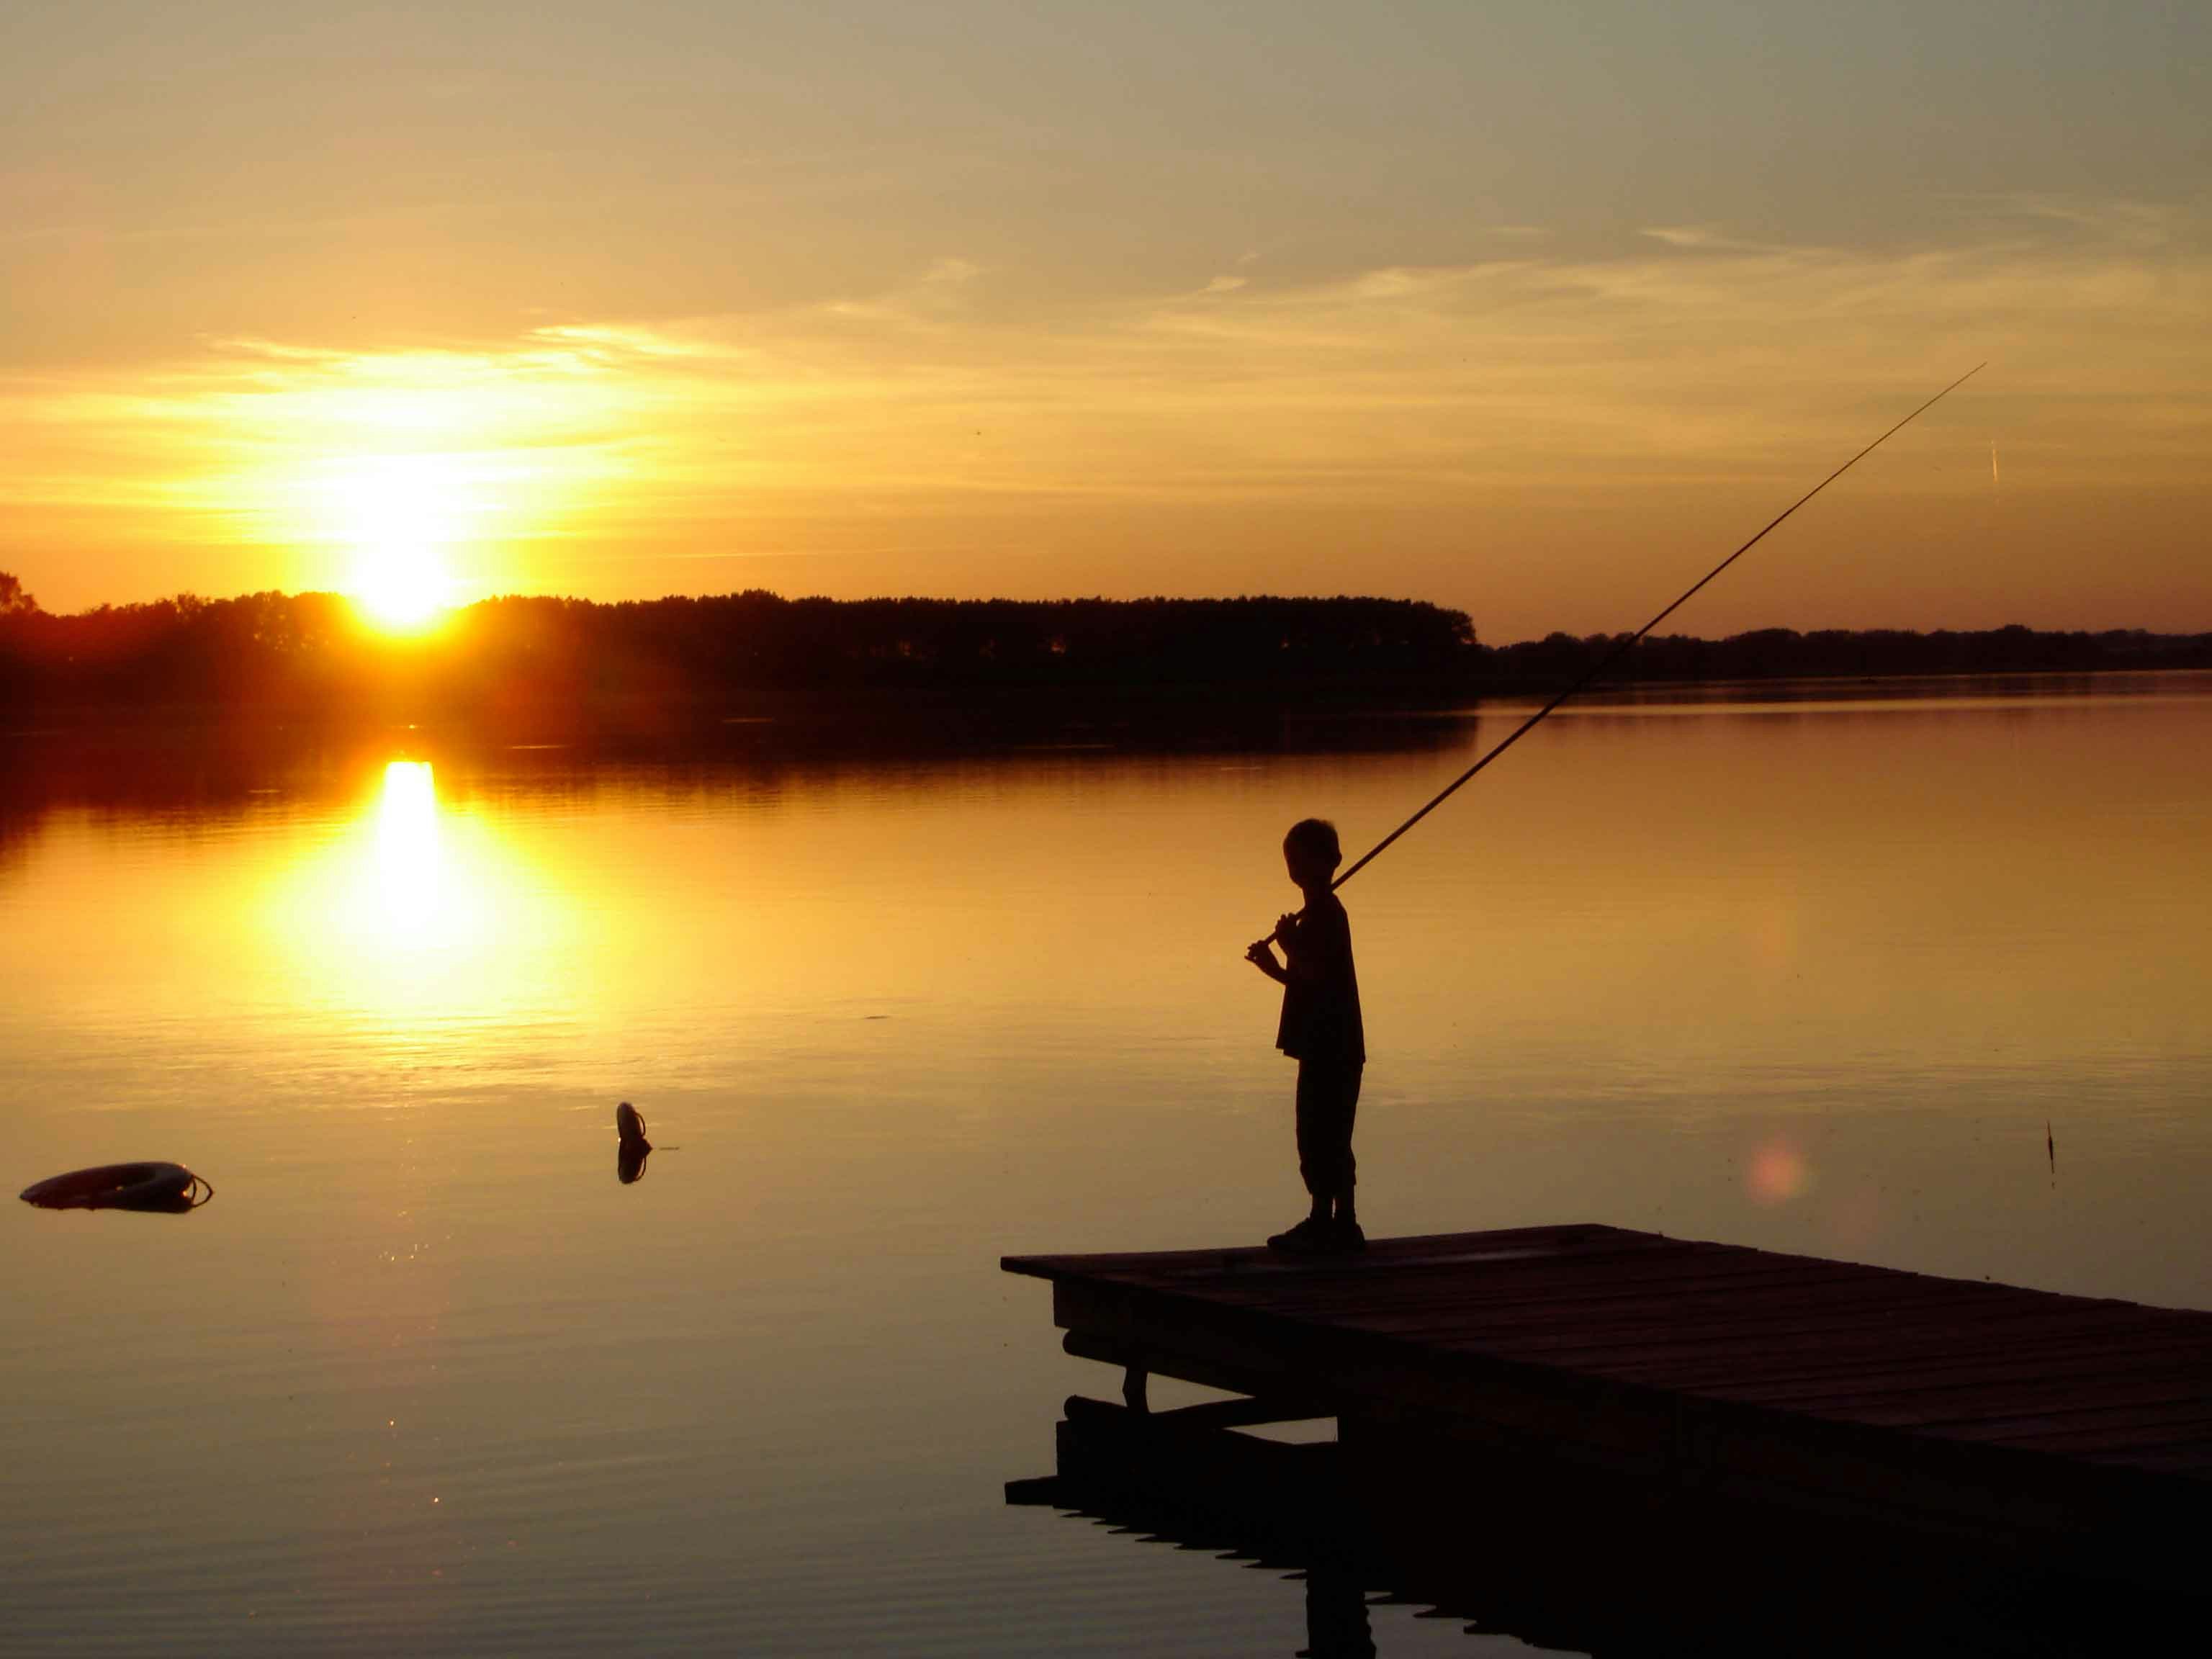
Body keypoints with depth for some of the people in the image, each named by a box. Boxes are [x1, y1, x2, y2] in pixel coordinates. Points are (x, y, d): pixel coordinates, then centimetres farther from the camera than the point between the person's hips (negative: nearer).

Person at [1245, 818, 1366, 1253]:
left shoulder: (1324, 914, -14)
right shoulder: (1321, 912, 18)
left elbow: (1317, 973, -24)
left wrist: (1289, 944, -13)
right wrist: (1275, 967, 13)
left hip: (1329, 1049, -11)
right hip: (1332, 1048, 11)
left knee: (1318, 1138, -7)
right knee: (1331, 1140, 13)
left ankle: (1322, 1223, -5)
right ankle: (1343, 1224, 17)